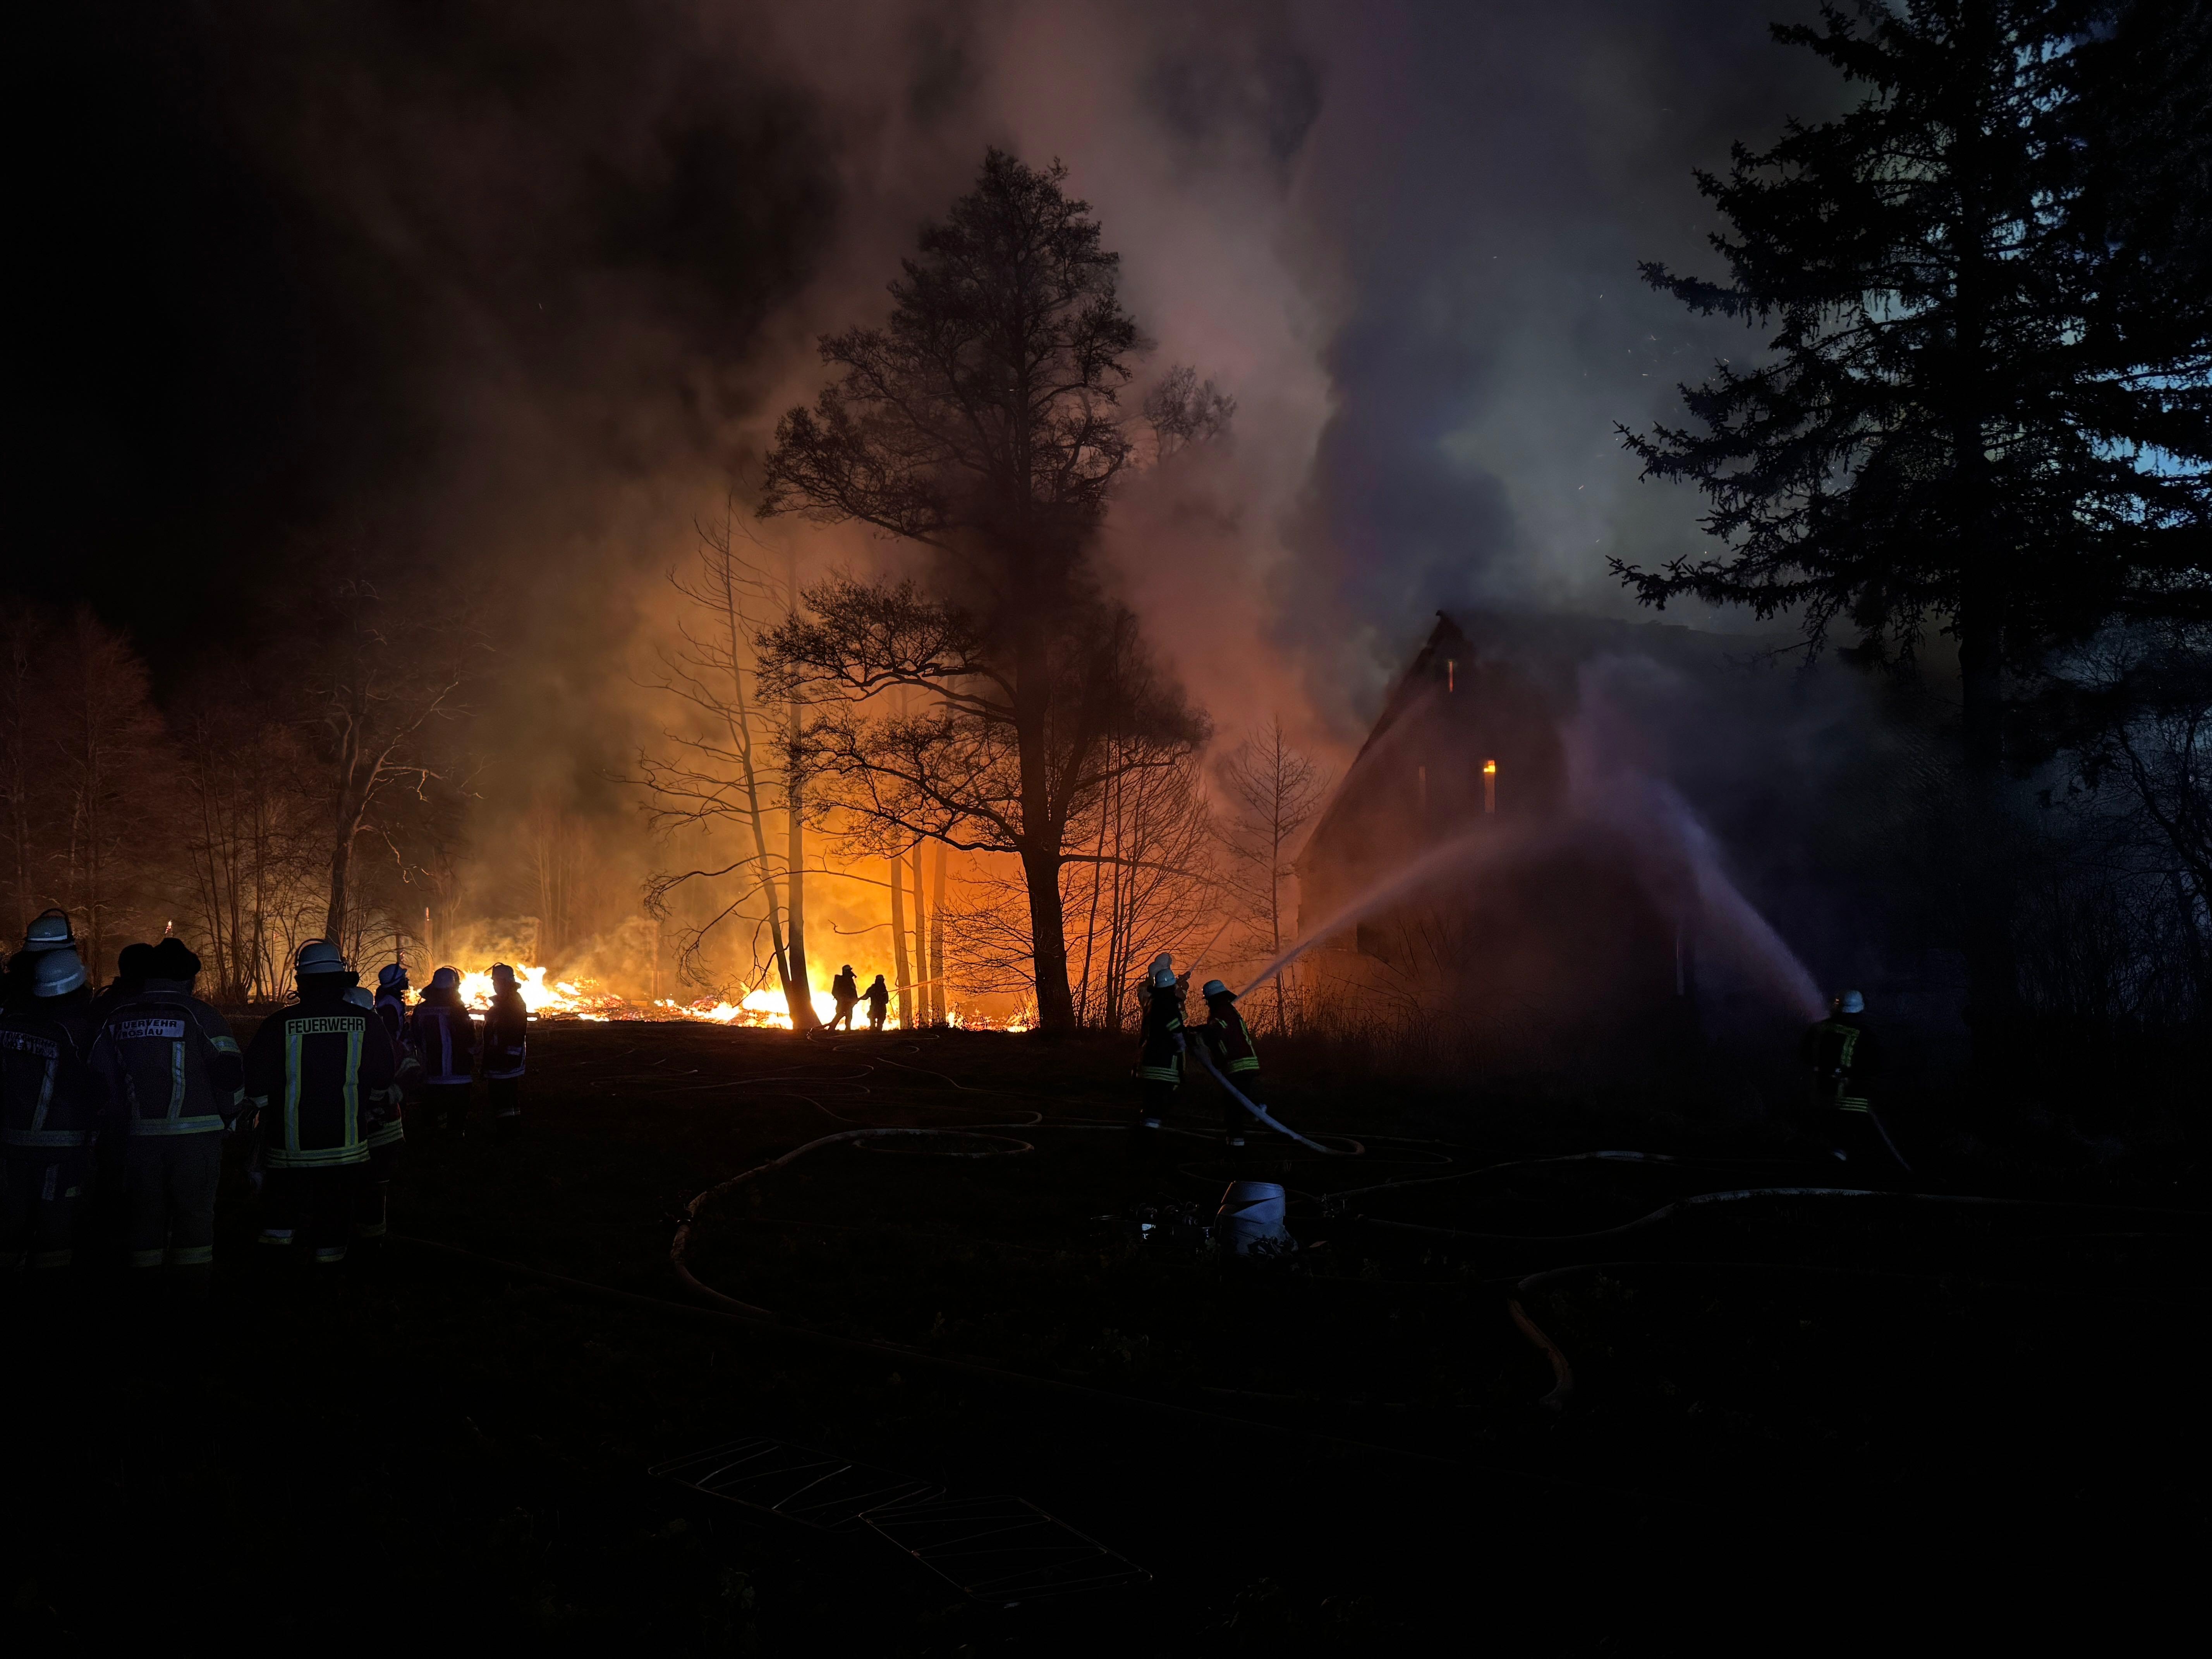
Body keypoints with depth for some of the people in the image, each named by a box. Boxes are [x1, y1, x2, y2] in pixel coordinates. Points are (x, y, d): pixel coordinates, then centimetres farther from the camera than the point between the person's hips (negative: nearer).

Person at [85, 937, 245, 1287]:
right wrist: (234, 1120, 4)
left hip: (140, 1135, 4)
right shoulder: (198, 1015, -7)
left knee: (145, 1212, 12)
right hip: (196, 1133, -4)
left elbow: (100, 1075, 11)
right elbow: (229, 1071, -9)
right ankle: (191, 1290, 6)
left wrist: (119, 1121, 20)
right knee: (194, 1213, 4)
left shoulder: (117, 1016, 7)